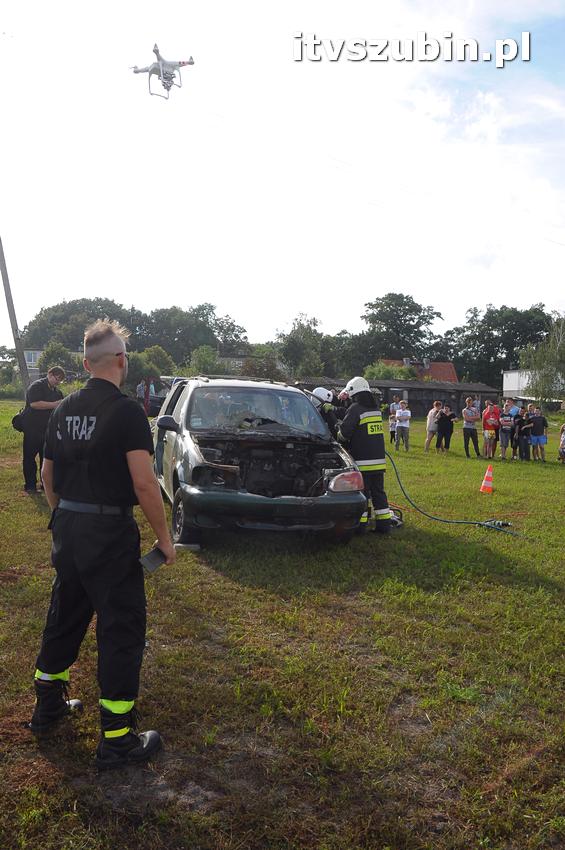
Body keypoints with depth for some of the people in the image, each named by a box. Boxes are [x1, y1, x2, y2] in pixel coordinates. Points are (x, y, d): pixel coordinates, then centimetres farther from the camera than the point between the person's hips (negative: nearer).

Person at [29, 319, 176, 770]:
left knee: (65, 616, 23)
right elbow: (144, 483, -21)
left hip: (67, 530, 8)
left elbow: (48, 476, 13)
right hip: (110, 533, -7)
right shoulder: (126, 411, -16)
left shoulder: (64, 410, 7)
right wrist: (164, 538, -11)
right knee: (121, 631, 3)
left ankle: (48, 705, 39)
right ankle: (118, 740, 12)